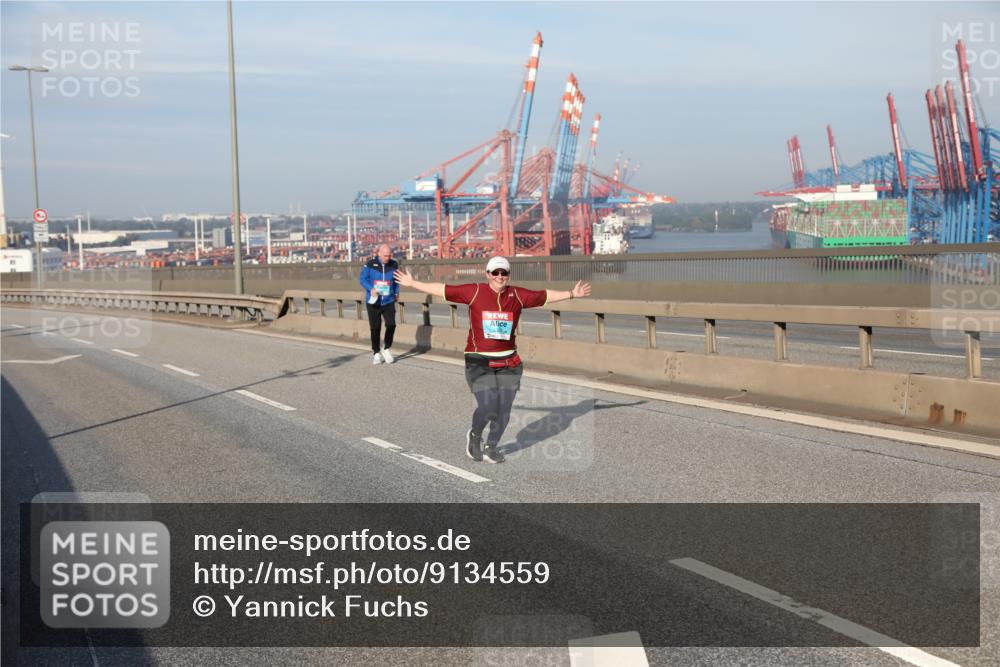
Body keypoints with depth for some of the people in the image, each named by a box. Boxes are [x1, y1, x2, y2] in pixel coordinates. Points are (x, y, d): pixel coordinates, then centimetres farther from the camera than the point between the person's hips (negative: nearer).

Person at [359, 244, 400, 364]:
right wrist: (371, 289, -18)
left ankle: (386, 349, 9)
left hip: (389, 301, 1)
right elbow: (363, 279, -3)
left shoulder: (394, 265, 0)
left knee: (391, 325, -13)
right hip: (374, 302, -1)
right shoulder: (370, 264, -7)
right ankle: (376, 353, 20)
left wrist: (396, 292, 6)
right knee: (375, 328, 5)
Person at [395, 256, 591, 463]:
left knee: (503, 410, 4)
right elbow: (443, 290, -2)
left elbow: (545, 296, 13)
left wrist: (571, 294, 15)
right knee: (488, 407, -13)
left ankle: (491, 446, 27)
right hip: (479, 361, -4)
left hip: (508, 362, 4)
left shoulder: (517, 295, 3)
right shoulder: (475, 292, -5)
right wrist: (413, 283, -1)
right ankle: (475, 436, 19)